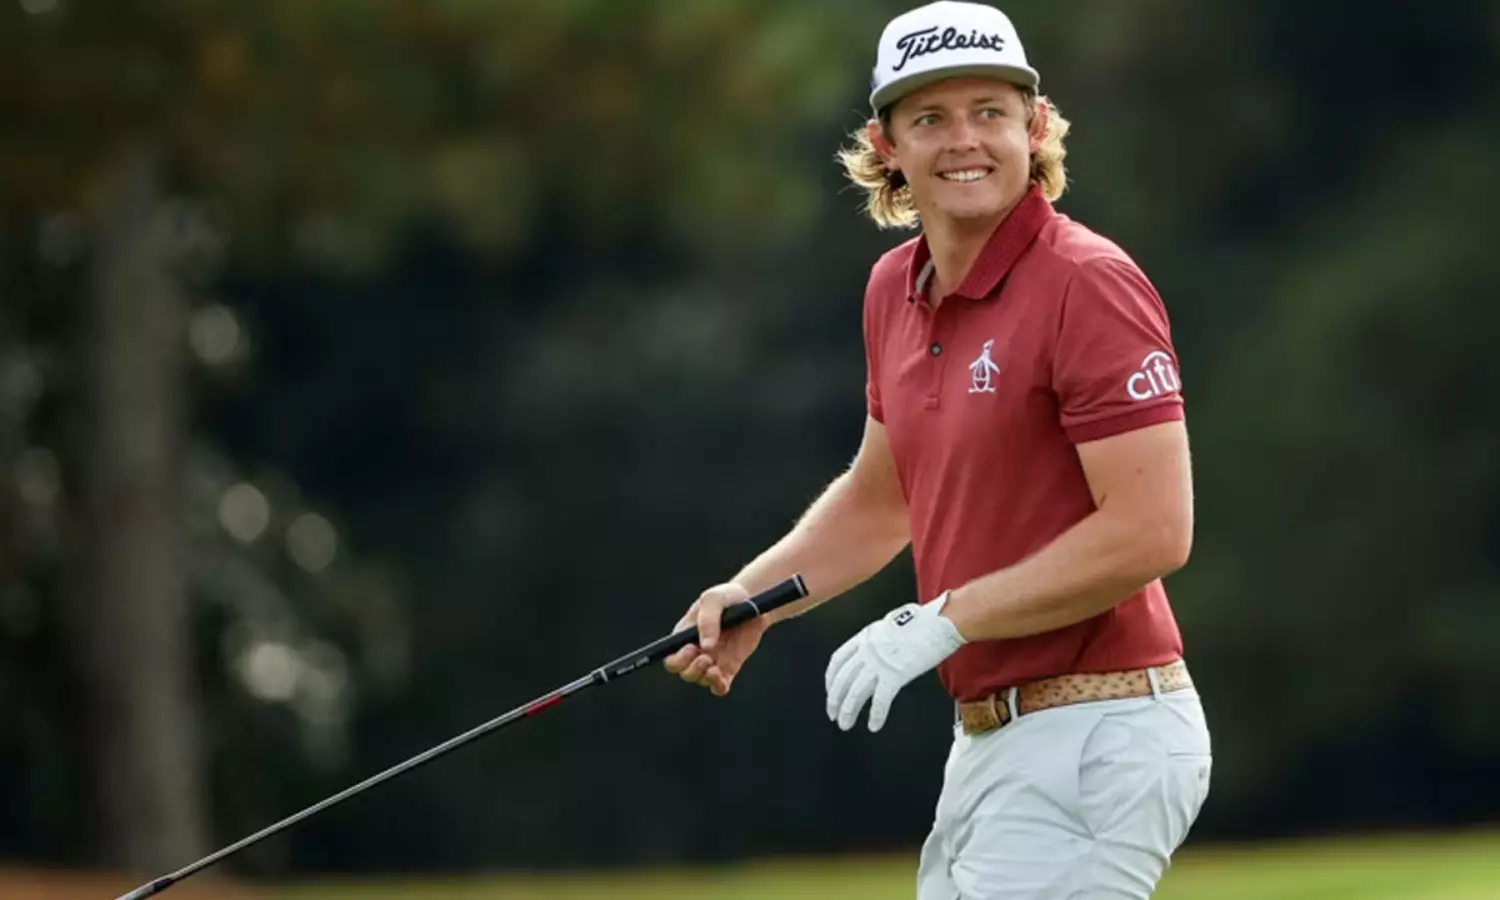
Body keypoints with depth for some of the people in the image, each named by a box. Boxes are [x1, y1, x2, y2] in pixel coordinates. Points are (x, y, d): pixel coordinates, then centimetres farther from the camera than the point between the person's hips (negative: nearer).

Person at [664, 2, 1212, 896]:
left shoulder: (1088, 284, -15)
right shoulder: (895, 290, 11)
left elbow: (1152, 531, -21)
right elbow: (880, 496, 26)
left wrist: (946, 620, -19)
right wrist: (751, 597, 10)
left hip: (1095, 743, -9)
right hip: (989, 744, 9)